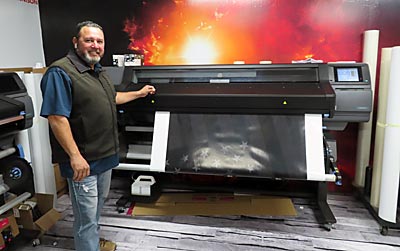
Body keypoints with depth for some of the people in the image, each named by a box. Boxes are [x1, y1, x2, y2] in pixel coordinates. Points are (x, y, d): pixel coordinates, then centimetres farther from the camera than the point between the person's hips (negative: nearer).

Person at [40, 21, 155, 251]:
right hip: (82, 160, -9)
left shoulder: (99, 71, 11)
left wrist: (140, 93, 31)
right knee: (86, 215, 4)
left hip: (105, 154, 10)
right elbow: (56, 118, -24)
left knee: (98, 203, 25)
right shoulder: (60, 72, -18)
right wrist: (75, 156, -26)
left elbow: (112, 98, 27)